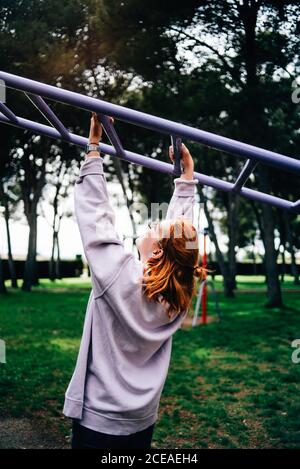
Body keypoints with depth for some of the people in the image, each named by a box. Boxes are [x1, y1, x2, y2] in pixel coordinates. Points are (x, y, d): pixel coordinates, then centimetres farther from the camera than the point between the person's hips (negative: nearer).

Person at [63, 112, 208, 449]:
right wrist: (187, 175, 11)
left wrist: (93, 144, -12)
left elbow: (94, 214, -18)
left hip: (99, 421, -5)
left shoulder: (122, 277, -23)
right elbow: (180, 226, 3)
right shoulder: (178, 295, -8)